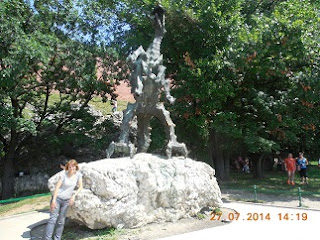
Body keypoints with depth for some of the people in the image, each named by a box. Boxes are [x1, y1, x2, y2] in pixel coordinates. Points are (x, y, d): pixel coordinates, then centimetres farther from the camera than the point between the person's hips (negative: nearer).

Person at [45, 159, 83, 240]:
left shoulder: (78, 175, -6)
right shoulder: (63, 174, -15)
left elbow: (80, 187, 3)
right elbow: (57, 187, -14)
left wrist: (74, 195, -8)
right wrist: (54, 200, -18)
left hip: (66, 200, 3)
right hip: (57, 198, -3)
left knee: (61, 221, 7)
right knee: (53, 219, -8)